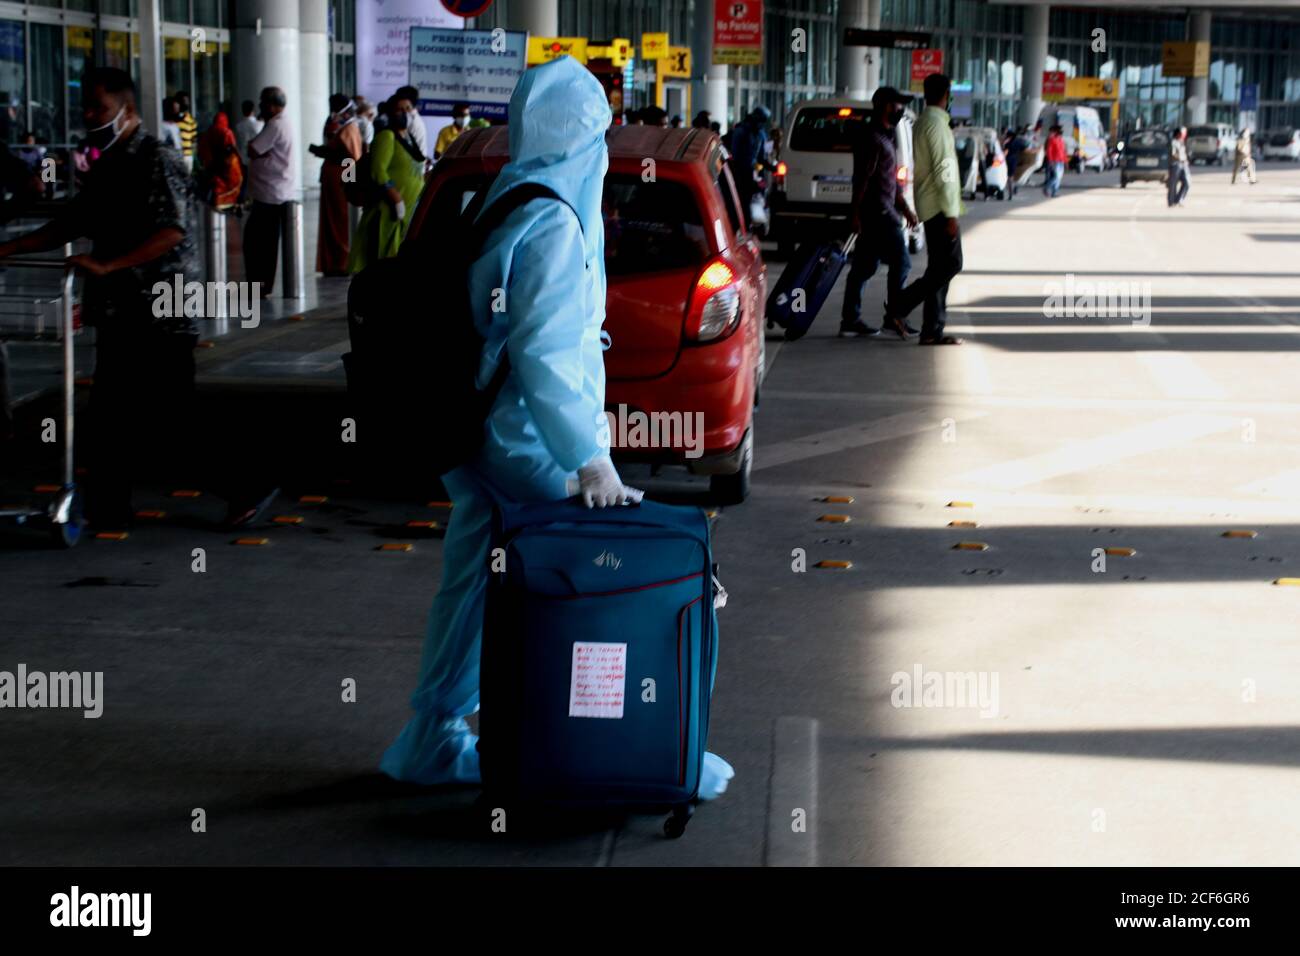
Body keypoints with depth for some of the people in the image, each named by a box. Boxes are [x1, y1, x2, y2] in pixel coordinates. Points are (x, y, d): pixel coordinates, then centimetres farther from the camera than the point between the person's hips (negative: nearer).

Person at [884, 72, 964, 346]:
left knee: (939, 267, 9)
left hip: (929, 207, 10)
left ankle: (933, 331, 7)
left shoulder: (923, 122, 16)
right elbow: (943, 172, -19)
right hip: (939, 207, -10)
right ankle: (899, 307, -9)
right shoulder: (937, 124, -14)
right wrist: (950, 215, -20)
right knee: (950, 265, -9)